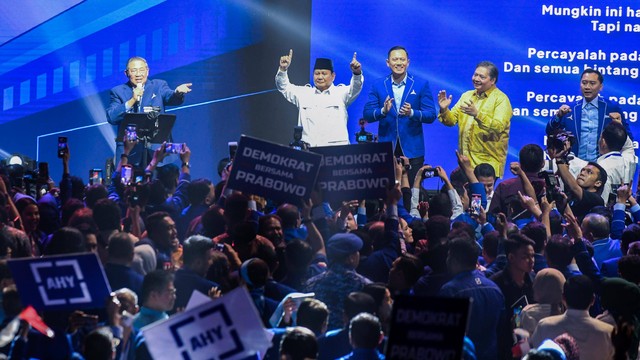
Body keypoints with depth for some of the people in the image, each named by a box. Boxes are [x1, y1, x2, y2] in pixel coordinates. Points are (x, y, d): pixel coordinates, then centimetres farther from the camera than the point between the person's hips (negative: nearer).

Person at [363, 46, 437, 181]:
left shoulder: (421, 85, 3)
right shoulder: (378, 86, 7)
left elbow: (431, 116, -1)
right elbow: (367, 115, 2)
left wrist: (412, 113, -20)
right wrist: (383, 111, -18)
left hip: (412, 149, -1)